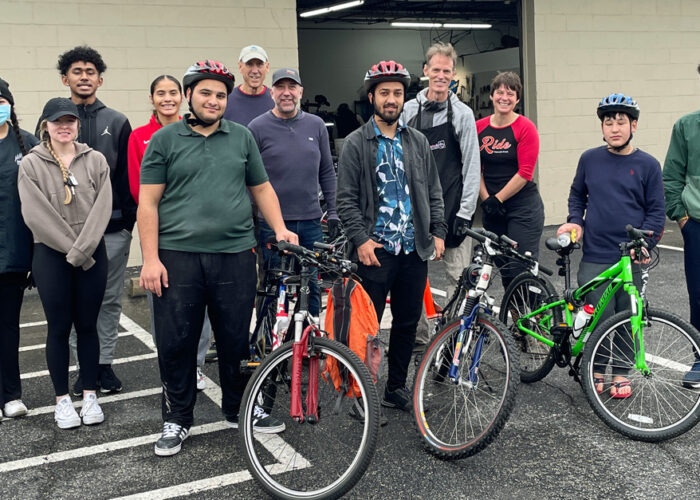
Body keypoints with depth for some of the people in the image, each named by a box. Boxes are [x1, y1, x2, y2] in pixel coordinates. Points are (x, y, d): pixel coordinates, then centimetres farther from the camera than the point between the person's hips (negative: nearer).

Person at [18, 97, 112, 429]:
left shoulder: (96, 161, 3)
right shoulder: (31, 165, -1)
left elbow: (101, 209, -5)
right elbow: (36, 215, -9)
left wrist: (81, 249, -14)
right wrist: (70, 250, -12)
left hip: (92, 254, 2)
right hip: (51, 255, -1)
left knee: (87, 326, 8)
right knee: (59, 328, 4)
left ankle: (90, 395, 19)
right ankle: (62, 399, 16)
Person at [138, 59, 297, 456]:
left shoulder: (242, 137, 12)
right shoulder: (165, 140, 4)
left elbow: (262, 188, 16)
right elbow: (148, 202, 0)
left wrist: (279, 228, 0)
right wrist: (150, 258, -8)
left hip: (235, 256, 2)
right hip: (178, 256, -2)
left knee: (237, 339, 9)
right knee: (176, 343, 3)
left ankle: (239, 408, 27)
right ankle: (178, 419, 18)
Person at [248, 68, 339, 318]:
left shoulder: (316, 125, 8)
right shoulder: (258, 127, -2)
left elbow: (327, 172, 13)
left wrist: (333, 213, 8)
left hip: (311, 222, 3)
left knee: (312, 286, 9)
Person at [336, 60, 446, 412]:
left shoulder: (418, 142, 12)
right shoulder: (356, 144, 0)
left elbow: (433, 191, 15)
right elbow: (346, 198, -4)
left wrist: (437, 232, 6)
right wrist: (360, 238, -13)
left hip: (415, 249, 5)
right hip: (375, 249, -4)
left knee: (408, 321, 11)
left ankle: (396, 388, 25)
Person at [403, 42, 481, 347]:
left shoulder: (462, 113, 1)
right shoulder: (409, 110, 7)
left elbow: (472, 167, -1)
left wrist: (465, 213, -8)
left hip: (451, 208, -2)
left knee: (458, 277, -1)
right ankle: (420, 335, 19)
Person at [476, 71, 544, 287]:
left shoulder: (525, 128, -7)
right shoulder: (479, 128, 6)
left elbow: (525, 172, -11)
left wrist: (497, 199, -11)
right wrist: (486, 200, -5)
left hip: (523, 207, -4)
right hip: (492, 210, 4)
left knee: (523, 270, -6)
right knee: (504, 271, 10)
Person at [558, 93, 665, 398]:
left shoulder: (647, 165, 1)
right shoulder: (589, 159, 6)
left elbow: (656, 212, 3)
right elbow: (577, 195, 20)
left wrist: (643, 245, -9)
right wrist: (575, 221, 3)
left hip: (631, 260, 0)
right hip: (594, 258, 1)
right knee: (598, 318, 0)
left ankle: (621, 373, 24)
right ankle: (596, 370, 19)